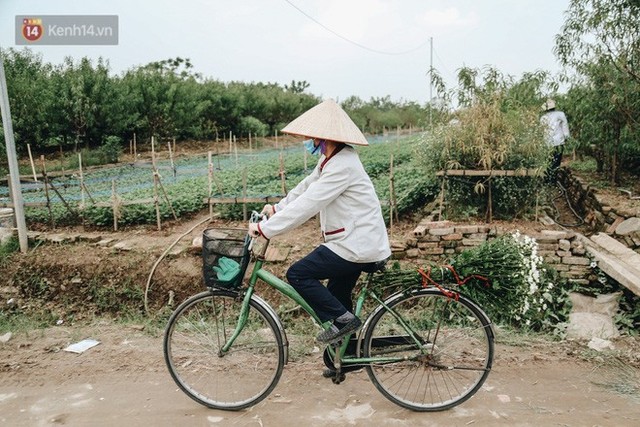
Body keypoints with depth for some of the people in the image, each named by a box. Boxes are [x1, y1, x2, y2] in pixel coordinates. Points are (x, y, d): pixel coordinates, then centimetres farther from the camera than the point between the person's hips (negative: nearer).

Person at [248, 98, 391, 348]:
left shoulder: (342, 166, -23)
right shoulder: (330, 158, 9)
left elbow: (307, 205, -26)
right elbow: (306, 187, 17)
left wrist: (264, 229, -21)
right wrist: (277, 208, 10)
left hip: (356, 245, -10)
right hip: (358, 241, 10)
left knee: (298, 274, -8)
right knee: (336, 296, 20)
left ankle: (343, 319, 1)